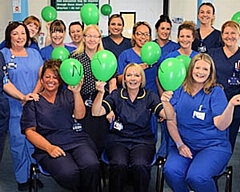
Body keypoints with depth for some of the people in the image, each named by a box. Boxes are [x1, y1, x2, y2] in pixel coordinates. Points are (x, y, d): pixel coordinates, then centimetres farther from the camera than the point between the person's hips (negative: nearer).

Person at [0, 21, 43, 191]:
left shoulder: (35, 53, 10)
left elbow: (42, 77, 7)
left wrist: (34, 94, -10)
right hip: (14, 107, -3)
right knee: (18, 142, 3)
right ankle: (22, 178, 15)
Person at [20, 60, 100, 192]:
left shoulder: (67, 94, 21)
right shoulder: (33, 101, 15)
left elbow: (79, 115, 7)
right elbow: (30, 131, 5)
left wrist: (76, 93, -9)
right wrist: (49, 148, -11)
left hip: (77, 141, 2)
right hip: (48, 146, -2)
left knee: (91, 165, -31)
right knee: (68, 173, -33)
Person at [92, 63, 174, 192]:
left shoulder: (150, 96, 7)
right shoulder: (116, 95, 7)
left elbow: (169, 116, -6)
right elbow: (96, 112, -7)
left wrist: (165, 102, -29)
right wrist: (100, 93, -25)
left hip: (143, 141, 0)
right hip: (118, 140, 0)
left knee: (140, 165, -30)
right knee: (119, 164, -30)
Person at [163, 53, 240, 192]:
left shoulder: (216, 92, 1)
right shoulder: (180, 91, 9)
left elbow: (221, 125, -10)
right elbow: (171, 122, 7)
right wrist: (180, 144, -6)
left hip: (213, 146, -2)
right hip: (184, 144, 3)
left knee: (196, 176, -30)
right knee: (171, 171, -27)